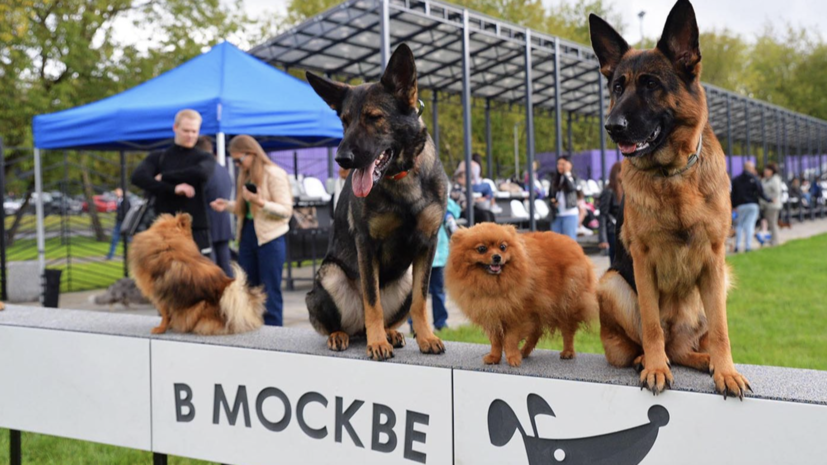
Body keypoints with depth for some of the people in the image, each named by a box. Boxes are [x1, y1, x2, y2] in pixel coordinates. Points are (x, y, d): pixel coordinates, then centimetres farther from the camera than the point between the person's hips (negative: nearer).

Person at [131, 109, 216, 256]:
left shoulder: (204, 158, 6)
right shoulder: (158, 158, 10)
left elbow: (201, 173, -17)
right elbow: (138, 177, -8)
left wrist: (164, 177, -9)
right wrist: (173, 189, -18)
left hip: (197, 231, -1)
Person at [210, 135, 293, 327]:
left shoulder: (274, 174, -10)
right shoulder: (245, 175, 13)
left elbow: (286, 210, -14)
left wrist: (261, 202, -27)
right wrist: (228, 205, 3)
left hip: (269, 238, -8)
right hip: (247, 237, 8)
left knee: (270, 294, -2)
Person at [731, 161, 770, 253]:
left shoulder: (736, 180, 6)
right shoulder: (754, 179, -3)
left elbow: (733, 194, 5)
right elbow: (760, 192, -6)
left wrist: (734, 206, 10)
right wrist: (768, 199, 6)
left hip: (741, 205, 2)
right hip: (752, 204, -2)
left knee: (739, 225, 10)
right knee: (750, 225, -1)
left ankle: (737, 245, 1)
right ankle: (748, 246, -5)